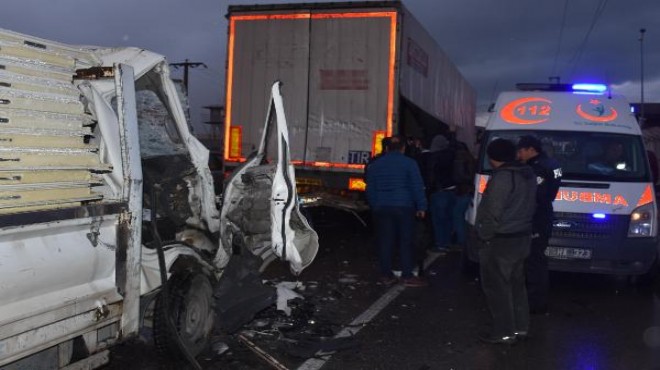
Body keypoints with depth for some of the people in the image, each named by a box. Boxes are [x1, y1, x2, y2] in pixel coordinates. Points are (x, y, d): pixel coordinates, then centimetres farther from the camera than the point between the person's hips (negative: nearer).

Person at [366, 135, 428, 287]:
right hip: (404, 207, -3)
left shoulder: (375, 165, 11)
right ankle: (407, 276, 2)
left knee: (385, 242, 6)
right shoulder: (409, 163, -2)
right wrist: (421, 206, -2)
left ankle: (386, 275, 9)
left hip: (381, 208, 3)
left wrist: (374, 206, 23)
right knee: (406, 241, 1)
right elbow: (417, 187, -6)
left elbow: (370, 189, 15)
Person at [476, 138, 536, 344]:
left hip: (501, 241, -9)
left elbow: (493, 212, -22)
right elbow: (528, 207, 15)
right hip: (522, 237, 10)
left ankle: (504, 332, 5)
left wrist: (485, 235, -13)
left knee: (497, 287, 0)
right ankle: (520, 327, 26)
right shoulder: (527, 174, 9)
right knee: (516, 284, 18)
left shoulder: (502, 177, -20)